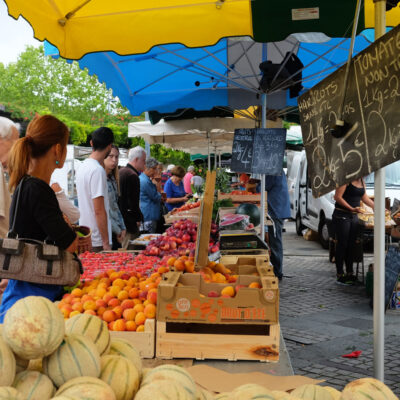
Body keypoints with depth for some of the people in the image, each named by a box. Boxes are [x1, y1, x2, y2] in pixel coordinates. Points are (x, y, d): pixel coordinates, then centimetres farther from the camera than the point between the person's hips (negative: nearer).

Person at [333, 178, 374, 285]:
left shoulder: (361, 181, 13)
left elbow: (365, 198, 22)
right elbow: (337, 197, -17)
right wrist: (351, 208, -23)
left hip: (354, 216, 7)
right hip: (341, 216, -7)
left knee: (351, 246, 8)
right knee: (342, 245, -4)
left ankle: (350, 273, 16)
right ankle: (340, 275, 2)